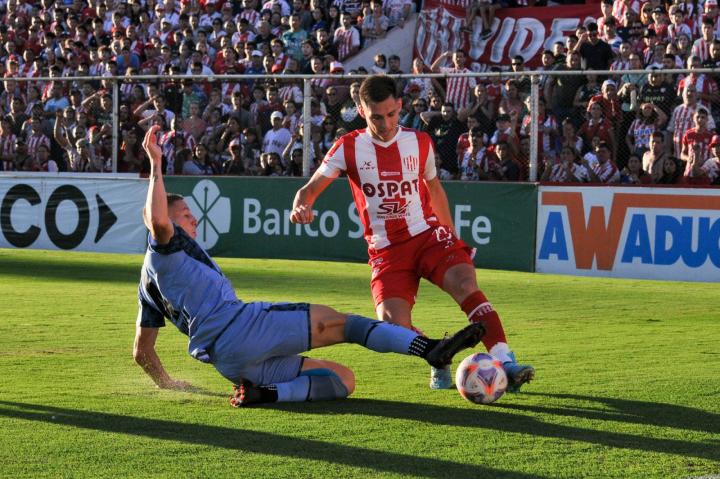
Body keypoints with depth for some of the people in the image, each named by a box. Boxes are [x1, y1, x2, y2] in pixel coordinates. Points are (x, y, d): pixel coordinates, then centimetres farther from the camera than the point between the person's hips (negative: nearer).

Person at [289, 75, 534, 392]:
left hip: (428, 235, 1)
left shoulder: (420, 142, 5)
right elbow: (310, 189, -5)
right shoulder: (349, 147, -1)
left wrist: (453, 240, 25)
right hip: (386, 251, -1)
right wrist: (301, 207, -30)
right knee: (394, 328, -22)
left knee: (466, 285, -29)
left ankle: (505, 364, -32)